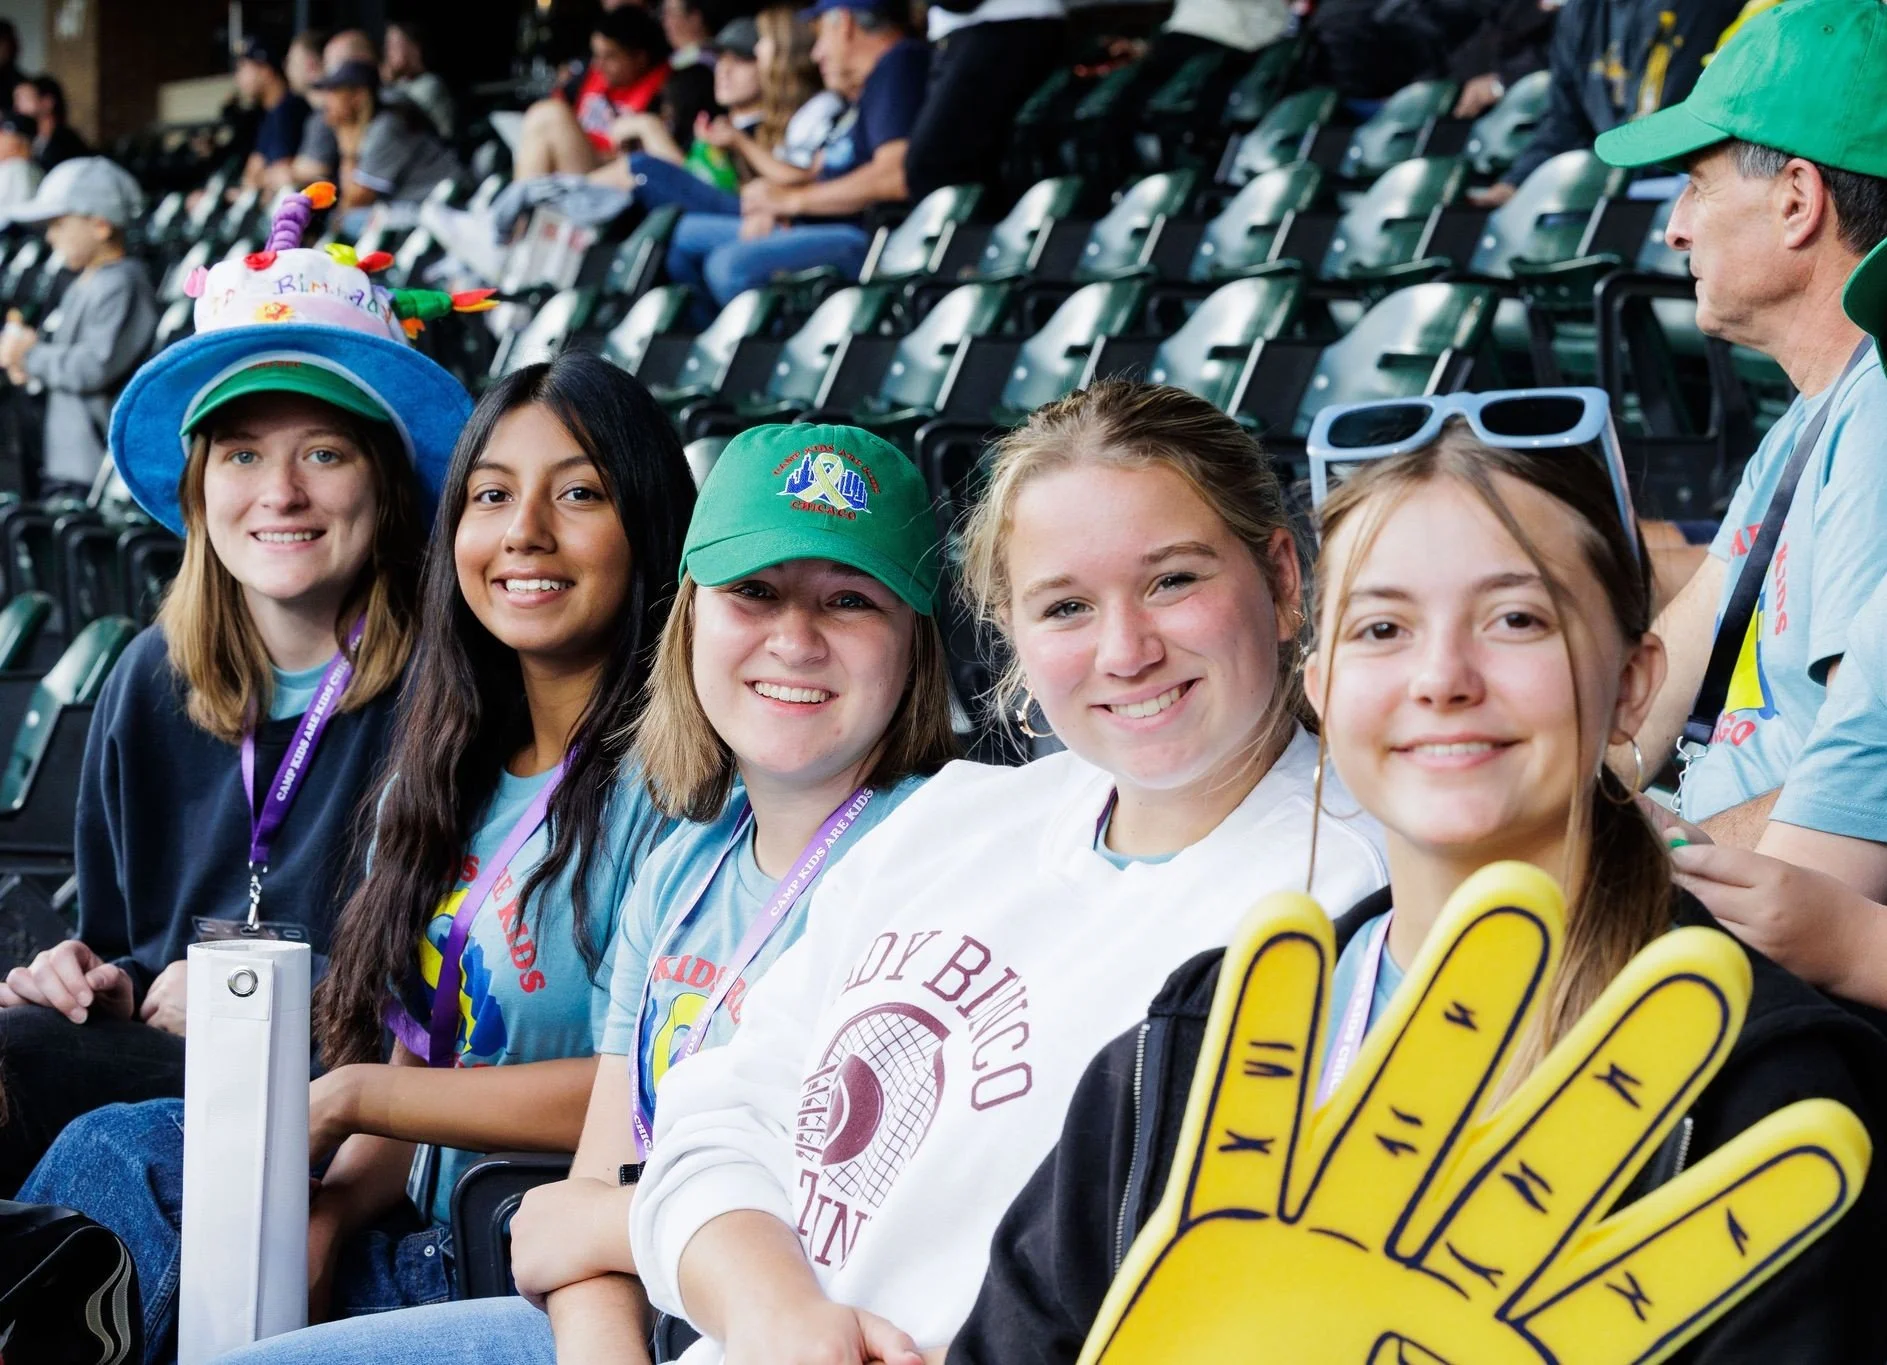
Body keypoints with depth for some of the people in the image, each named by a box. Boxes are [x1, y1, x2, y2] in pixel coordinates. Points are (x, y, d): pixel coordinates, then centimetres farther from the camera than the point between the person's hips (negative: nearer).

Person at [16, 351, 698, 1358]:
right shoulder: (442, 771, 14)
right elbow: (416, 1060, 12)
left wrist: (348, 1096, -10)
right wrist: (329, 1214, -9)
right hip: (420, 1245, 7)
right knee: (125, 1148, -15)